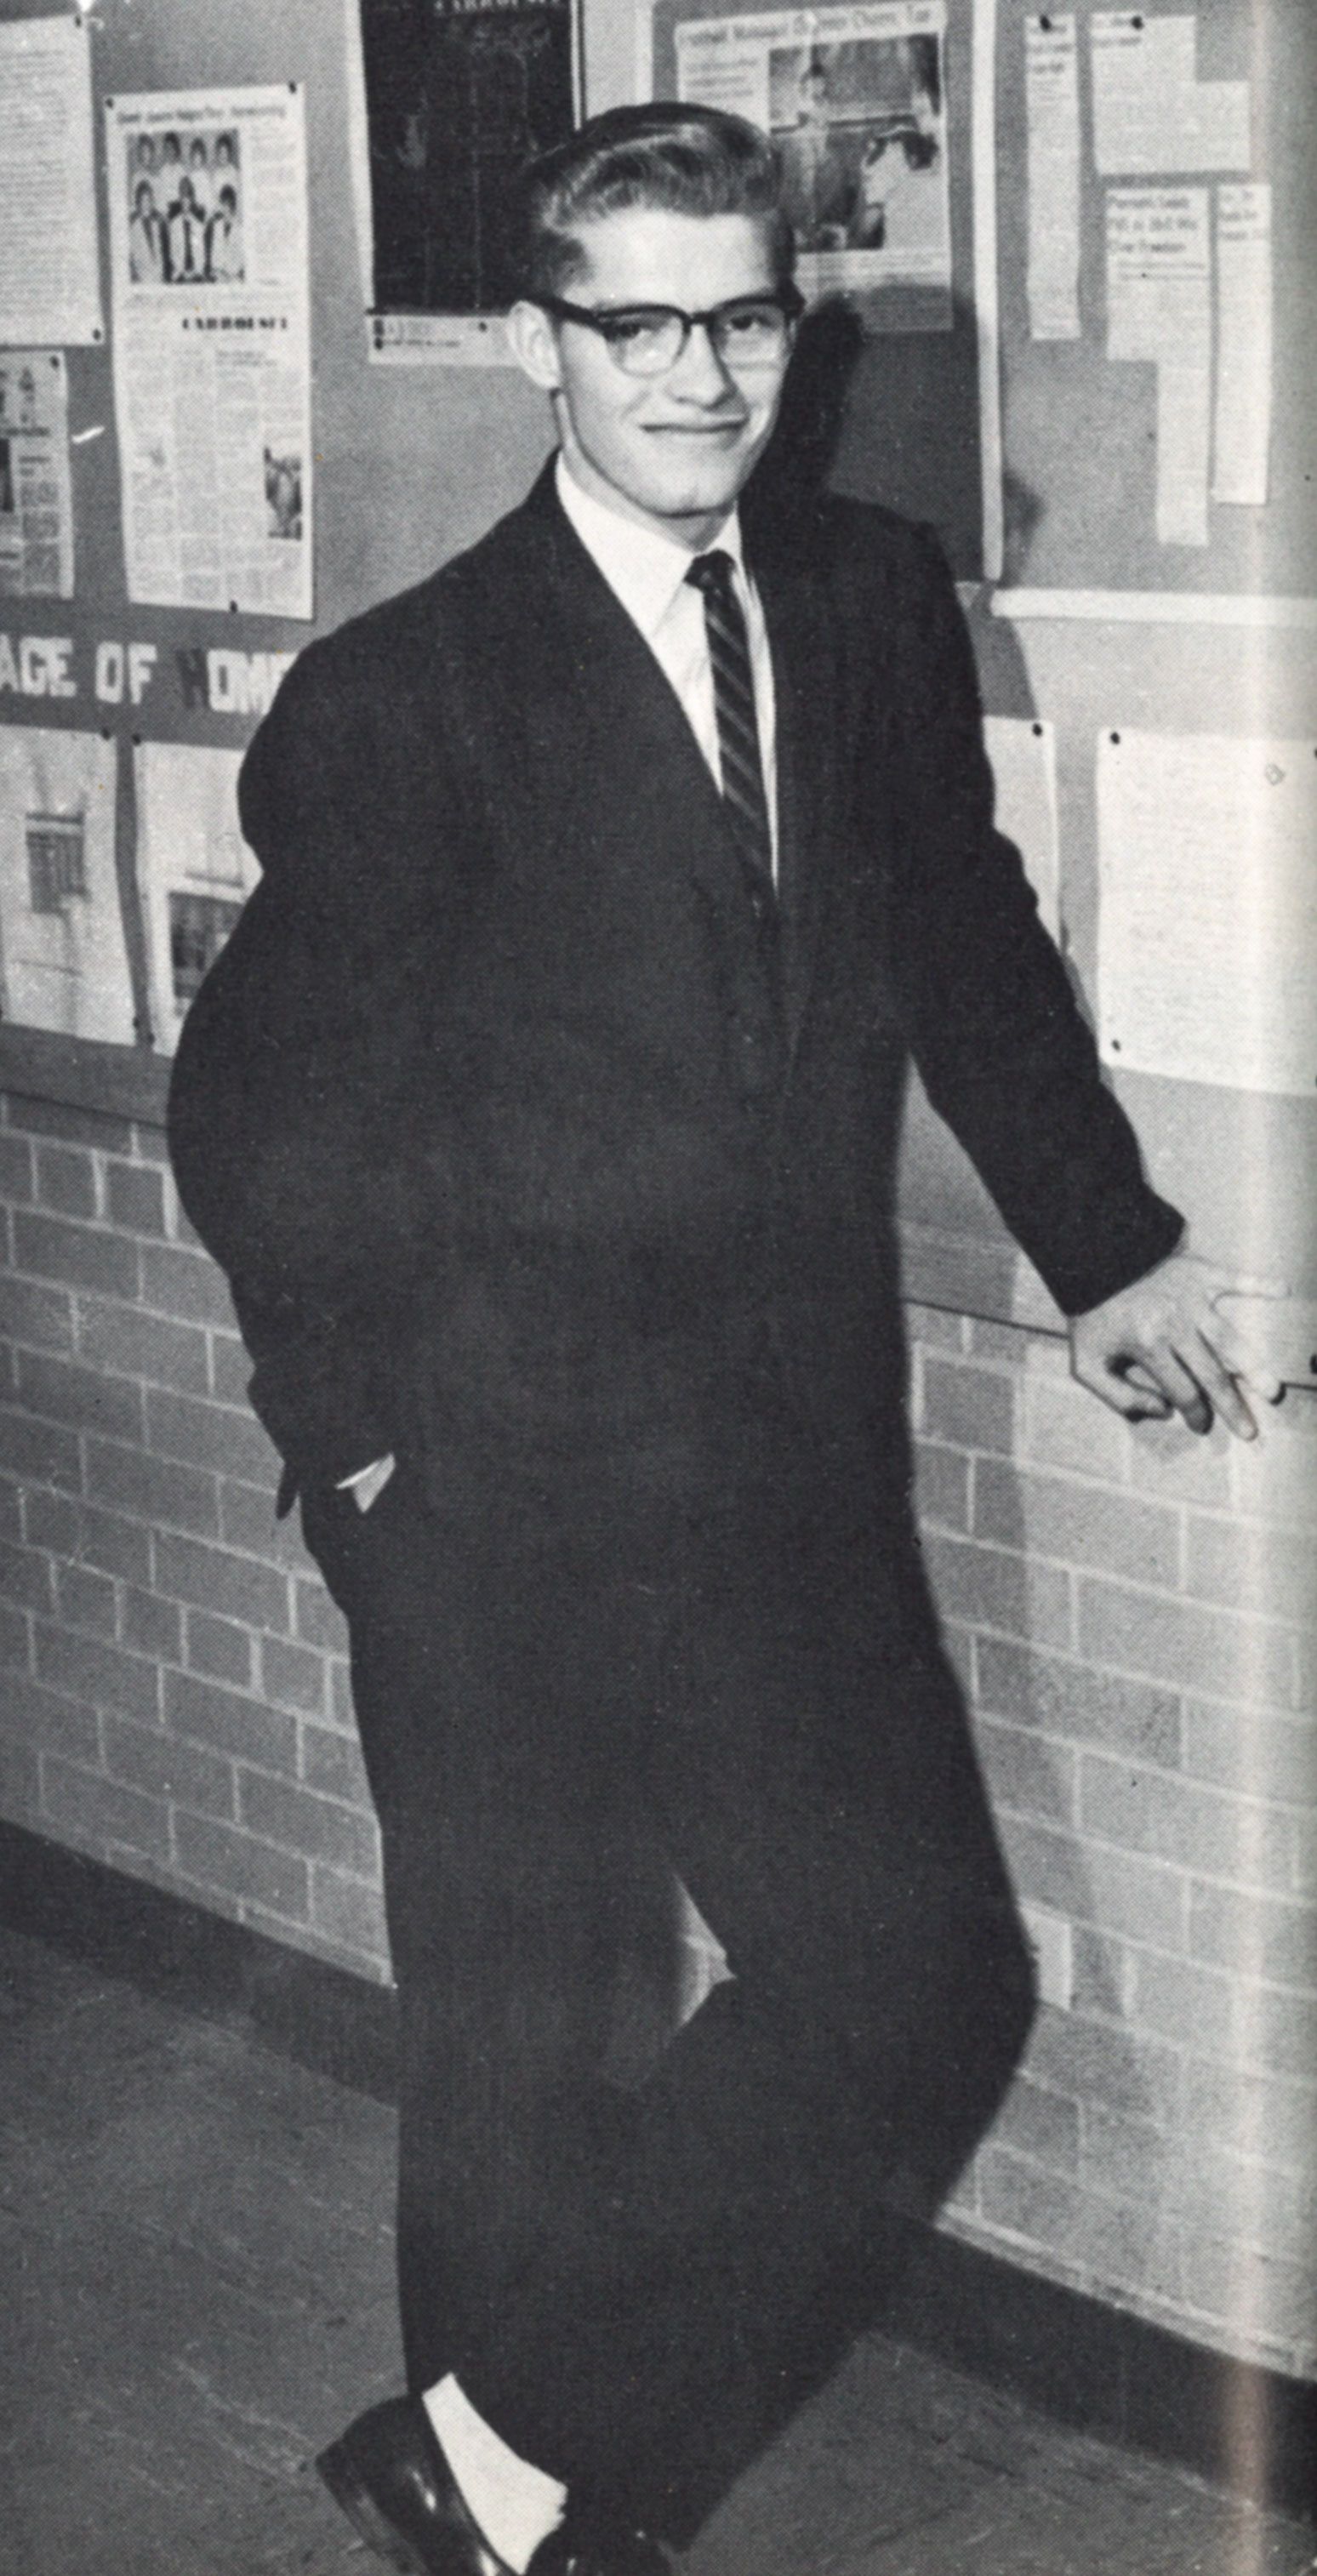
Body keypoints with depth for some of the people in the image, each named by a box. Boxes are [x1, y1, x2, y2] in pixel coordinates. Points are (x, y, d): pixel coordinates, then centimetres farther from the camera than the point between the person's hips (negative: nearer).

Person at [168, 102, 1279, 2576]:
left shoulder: (875, 606, 4)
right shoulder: (396, 697, -10)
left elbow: (966, 942, 18)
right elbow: (255, 1101, -5)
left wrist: (1105, 1243, 17)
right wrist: (361, 1423, -4)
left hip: (804, 1468, 6)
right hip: (503, 1509, -5)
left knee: (929, 1991, 8)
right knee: (518, 2048, 4)